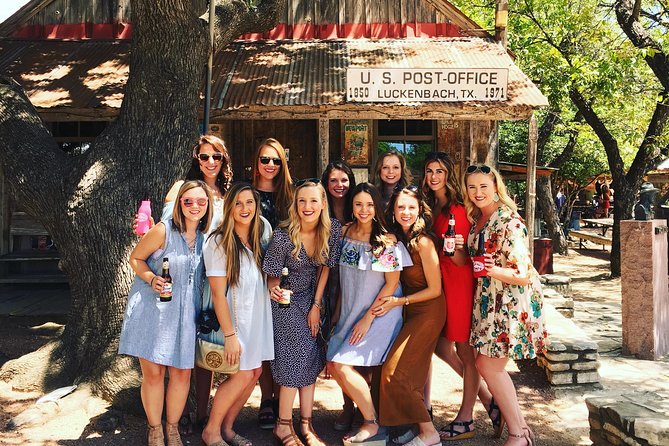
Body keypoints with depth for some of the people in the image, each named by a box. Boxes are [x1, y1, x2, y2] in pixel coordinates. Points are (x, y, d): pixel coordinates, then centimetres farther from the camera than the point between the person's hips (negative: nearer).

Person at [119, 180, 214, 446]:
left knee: (182, 373, 7)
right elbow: (135, 258, -3)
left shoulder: (207, 235, 2)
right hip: (152, 308, -4)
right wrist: (152, 279, -19)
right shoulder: (164, 230, -13)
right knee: (153, 373, 2)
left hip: (185, 313, 4)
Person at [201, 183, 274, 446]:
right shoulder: (218, 242, -18)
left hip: (258, 313, 6)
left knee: (255, 371, 7)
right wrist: (230, 335, -17)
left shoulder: (263, 229, -1)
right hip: (232, 316, -6)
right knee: (243, 374, -5)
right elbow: (218, 294, -17)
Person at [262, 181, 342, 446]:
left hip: (311, 298, 4)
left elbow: (325, 268, -2)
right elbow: (272, 275, -14)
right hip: (285, 300, -4)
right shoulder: (283, 237, -24)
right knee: (296, 357, -8)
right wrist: (273, 290, -36)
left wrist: (316, 306, -4)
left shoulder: (332, 230, -12)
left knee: (311, 359, 3)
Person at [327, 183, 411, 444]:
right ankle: (367, 410, 23)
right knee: (333, 364, 4)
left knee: (343, 366, -13)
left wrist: (368, 318, -14)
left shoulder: (387, 242, -14)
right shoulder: (346, 233, 2)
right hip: (350, 312, 7)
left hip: (378, 313, -7)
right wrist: (339, 311, 10)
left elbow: (392, 284, -13)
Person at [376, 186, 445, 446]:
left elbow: (435, 289, -15)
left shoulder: (423, 242, -20)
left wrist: (398, 302, -16)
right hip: (411, 311, 8)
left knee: (395, 373, -8)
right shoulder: (397, 239, 2)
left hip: (428, 311, -7)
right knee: (412, 373, 12)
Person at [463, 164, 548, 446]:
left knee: (489, 367, -3)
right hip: (488, 299, 8)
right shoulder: (477, 218, 7)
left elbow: (523, 275, -19)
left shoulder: (509, 222, -18)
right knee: (486, 364, 12)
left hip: (512, 302, -8)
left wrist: (492, 269, -34)